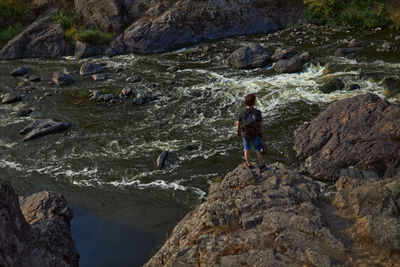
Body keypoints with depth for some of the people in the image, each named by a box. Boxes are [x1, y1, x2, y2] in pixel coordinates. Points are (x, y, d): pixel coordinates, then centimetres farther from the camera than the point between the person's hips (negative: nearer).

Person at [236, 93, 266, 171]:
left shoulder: (241, 112, -26)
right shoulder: (258, 112, -30)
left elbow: (238, 123, -10)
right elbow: (260, 124, -16)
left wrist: (237, 131, 10)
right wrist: (261, 133, 3)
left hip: (245, 134, 1)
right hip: (255, 134, -1)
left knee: (247, 149, 24)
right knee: (258, 150, 21)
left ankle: (249, 165, 41)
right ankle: (262, 167, 36)